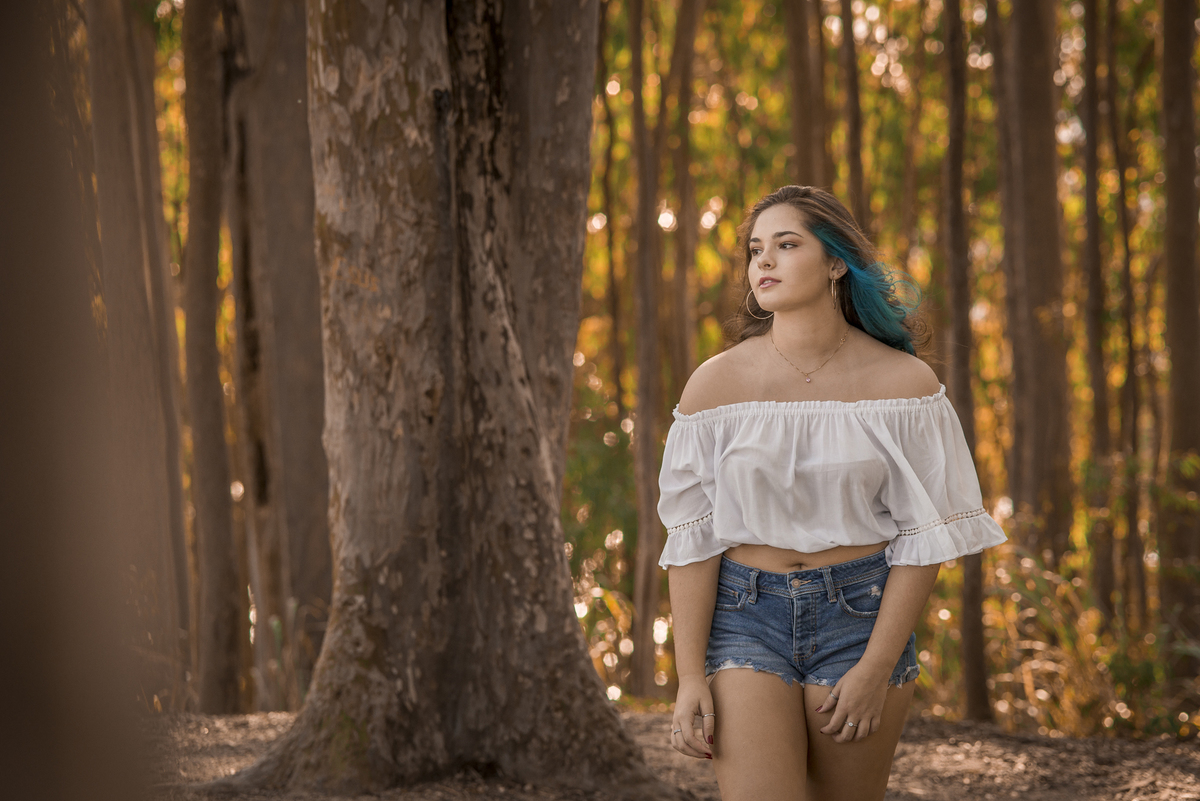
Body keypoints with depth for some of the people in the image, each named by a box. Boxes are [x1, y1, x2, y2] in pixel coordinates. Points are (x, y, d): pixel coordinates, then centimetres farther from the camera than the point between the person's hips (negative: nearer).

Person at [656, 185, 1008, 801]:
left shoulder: (903, 382, -3)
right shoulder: (716, 384, -2)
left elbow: (926, 539, -4)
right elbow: (691, 540, -3)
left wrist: (876, 668, -10)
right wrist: (690, 676, -9)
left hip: (861, 613, 0)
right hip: (745, 617, 0)